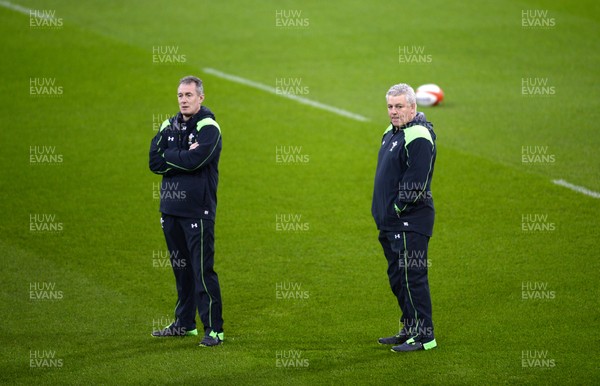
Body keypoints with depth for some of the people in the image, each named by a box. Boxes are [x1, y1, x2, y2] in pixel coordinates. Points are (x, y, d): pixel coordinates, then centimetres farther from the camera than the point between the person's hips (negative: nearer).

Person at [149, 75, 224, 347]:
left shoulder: (208, 127, -7)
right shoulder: (169, 126, 12)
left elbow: (194, 161, -22)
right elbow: (155, 162, 0)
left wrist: (168, 157, -6)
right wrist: (183, 157, -11)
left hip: (198, 210, -7)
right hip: (170, 208, 7)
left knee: (203, 270, -8)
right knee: (181, 268, 14)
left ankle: (214, 329, -5)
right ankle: (185, 323, 24)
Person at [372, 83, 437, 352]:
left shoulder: (418, 137, -16)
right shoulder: (391, 133, 15)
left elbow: (416, 182, -21)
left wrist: (398, 208, -15)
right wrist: (383, 212, 16)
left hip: (411, 222, -10)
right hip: (392, 222, 10)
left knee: (412, 277, -8)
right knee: (397, 277, 16)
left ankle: (424, 336, -3)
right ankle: (409, 330, 25)